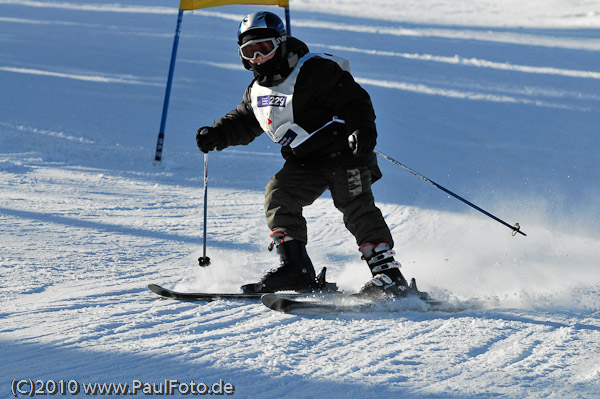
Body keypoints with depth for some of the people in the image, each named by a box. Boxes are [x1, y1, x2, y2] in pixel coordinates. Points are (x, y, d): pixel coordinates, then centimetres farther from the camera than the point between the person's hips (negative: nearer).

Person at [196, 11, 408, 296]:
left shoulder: (314, 70, -14)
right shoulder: (257, 91, 10)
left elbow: (353, 100, -17)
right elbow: (242, 123, 26)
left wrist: (363, 131, -34)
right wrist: (215, 136, 9)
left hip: (342, 152, -7)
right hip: (305, 164, 7)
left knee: (355, 206, -19)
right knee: (279, 194, -12)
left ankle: (388, 273, -18)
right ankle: (294, 268, -12)